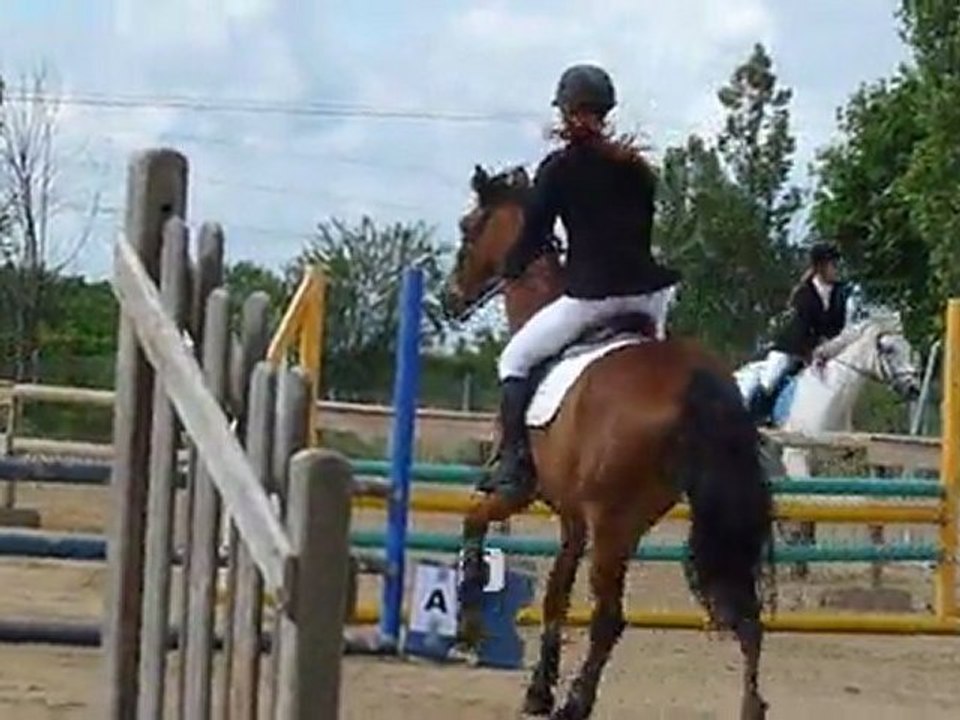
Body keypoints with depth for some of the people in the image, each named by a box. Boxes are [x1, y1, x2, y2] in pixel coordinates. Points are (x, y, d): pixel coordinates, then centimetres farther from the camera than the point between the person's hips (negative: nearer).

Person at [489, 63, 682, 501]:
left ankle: (514, 461, -3)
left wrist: (510, 270, 19)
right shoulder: (636, 168, 13)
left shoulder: (558, 168, -3)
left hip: (589, 295, -5)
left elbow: (534, 236, 0)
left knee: (515, 360, 9)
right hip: (646, 292, 6)